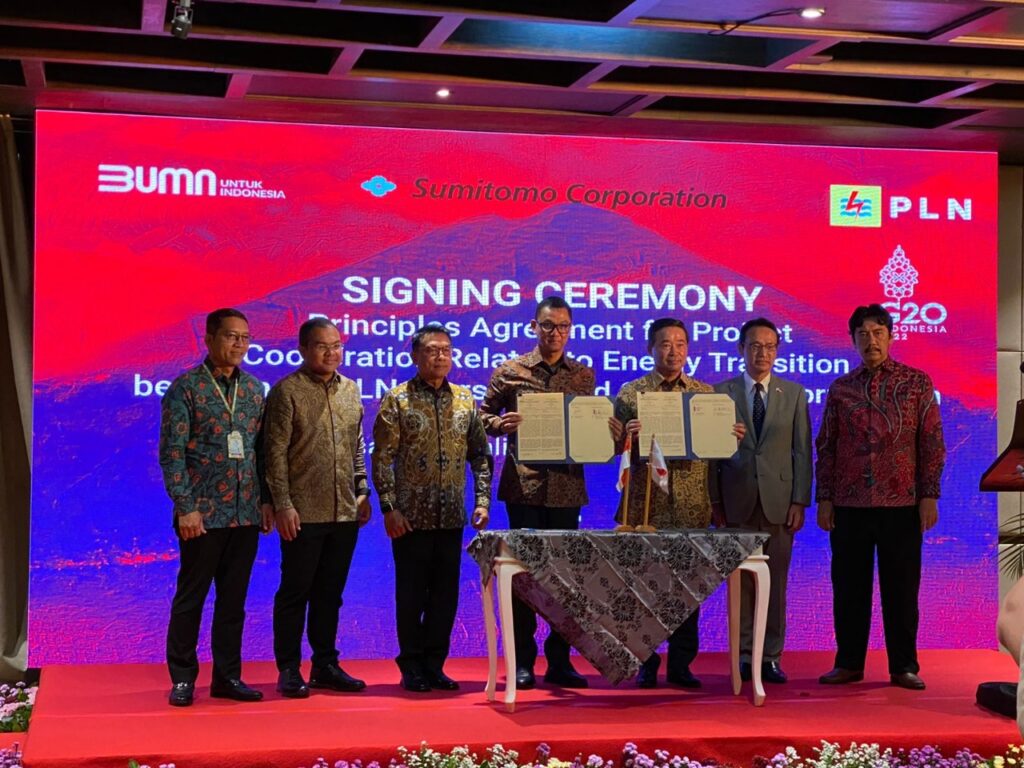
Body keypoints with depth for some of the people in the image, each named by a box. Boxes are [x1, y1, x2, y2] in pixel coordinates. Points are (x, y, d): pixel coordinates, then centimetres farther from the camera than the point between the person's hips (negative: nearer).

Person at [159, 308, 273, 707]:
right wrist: (185, 507, -14)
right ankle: (183, 678, 12)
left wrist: (266, 500, 6)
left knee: (234, 598, 10)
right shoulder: (185, 387, -5)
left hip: (246, 513, 5)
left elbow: (263, 449, 13)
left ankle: (227, 676, 18)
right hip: (203, 513, -5)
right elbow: (172, 453, -8)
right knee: (190, 597, 3)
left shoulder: (254, 389, 11)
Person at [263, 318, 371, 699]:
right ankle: (288, 670, 8)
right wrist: (282, 504, -13)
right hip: (303, 512, -5)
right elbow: (276, 452, -9)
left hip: (345, 511, 6)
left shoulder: (351, 390, 12)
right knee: (295, 592, 1)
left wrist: (363, 491, 12)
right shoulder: (286, 391, -6)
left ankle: (325, 665, 20)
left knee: (330, 592, 12)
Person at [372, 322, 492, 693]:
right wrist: (388, 507, -12)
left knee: (446, 594, 7)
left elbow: (480, 455, 12)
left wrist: (482, 501, 3)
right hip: (411, 517, -4)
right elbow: (382, 459, -6)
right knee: (411, 594, 3)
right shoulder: (396, 400, -3)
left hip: (451, 518, 4)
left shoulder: (465, 399, 9)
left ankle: (434, 666, 18)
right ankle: (412, 667, 14)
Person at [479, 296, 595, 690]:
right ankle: (523, 661, 8)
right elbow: (484, 415, 7)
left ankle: (559, 661, 13)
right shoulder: (510, 372, 4)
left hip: (566, 485, 2)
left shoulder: (583, 375, 11)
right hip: (524, 484, -2)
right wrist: (502, 424, -14)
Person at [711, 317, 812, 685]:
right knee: (740, 582, 2)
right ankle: (744, 656, 9)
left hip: (779, 500, 1)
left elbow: (802, 451, 5)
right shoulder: (722, 392, 5)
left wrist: (800, 501, -2)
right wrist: (715, 501, -1)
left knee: (775, 583, 2)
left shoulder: (794, 394, 9)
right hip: (736, 502, -1)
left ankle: (771, 657, 9)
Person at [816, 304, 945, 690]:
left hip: (901, 504, -2)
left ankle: (903, 666, 12)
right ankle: (849, 663, 15)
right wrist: (824, 498, 3)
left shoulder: (917, 383, 3)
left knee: (901, 588, 3)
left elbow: (933, 443, 1)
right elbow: (825, 447, 9)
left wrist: (929, 496, -5)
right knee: (849, 588, 6)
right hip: (849, 505, 2)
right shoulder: (840, 388, 8)